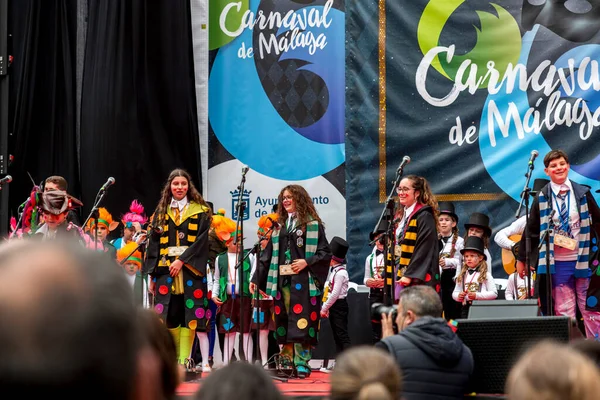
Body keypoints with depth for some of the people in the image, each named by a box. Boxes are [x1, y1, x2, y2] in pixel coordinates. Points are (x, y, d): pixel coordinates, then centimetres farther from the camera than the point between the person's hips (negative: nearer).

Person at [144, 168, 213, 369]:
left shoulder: (200, 211, 6)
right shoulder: (161, 212, 14)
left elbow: (202, 240, -5)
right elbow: (154, 245, 11)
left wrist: (182, 260, -15)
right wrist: (152, 275, 5)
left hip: (191, 269, -2)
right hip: (165, 269, 2)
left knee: (188, 314, -7)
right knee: (169, 316, -2)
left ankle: (184, 360, -6)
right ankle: (176, 359, 5)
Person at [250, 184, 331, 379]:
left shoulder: (313, 224, 2)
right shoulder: (279, 226, 18)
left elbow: (325, 253, -2)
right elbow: (267, 255, 18)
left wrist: (307, 262, -15)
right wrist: (256, 279, 13)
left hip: (303, 281, -5)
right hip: (282, 281, 5)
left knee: (301, 322, -10)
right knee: (284, 324, 2)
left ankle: (302, 363, -8)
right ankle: (288, 361, 6)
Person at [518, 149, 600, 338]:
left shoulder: (583, 194, 2)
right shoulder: (542, 198, 1)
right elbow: (532, 230, 6)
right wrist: (522, 258, 7)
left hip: (584, 260, 0)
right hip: (558, 263, 0)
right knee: (564, 311, 0)